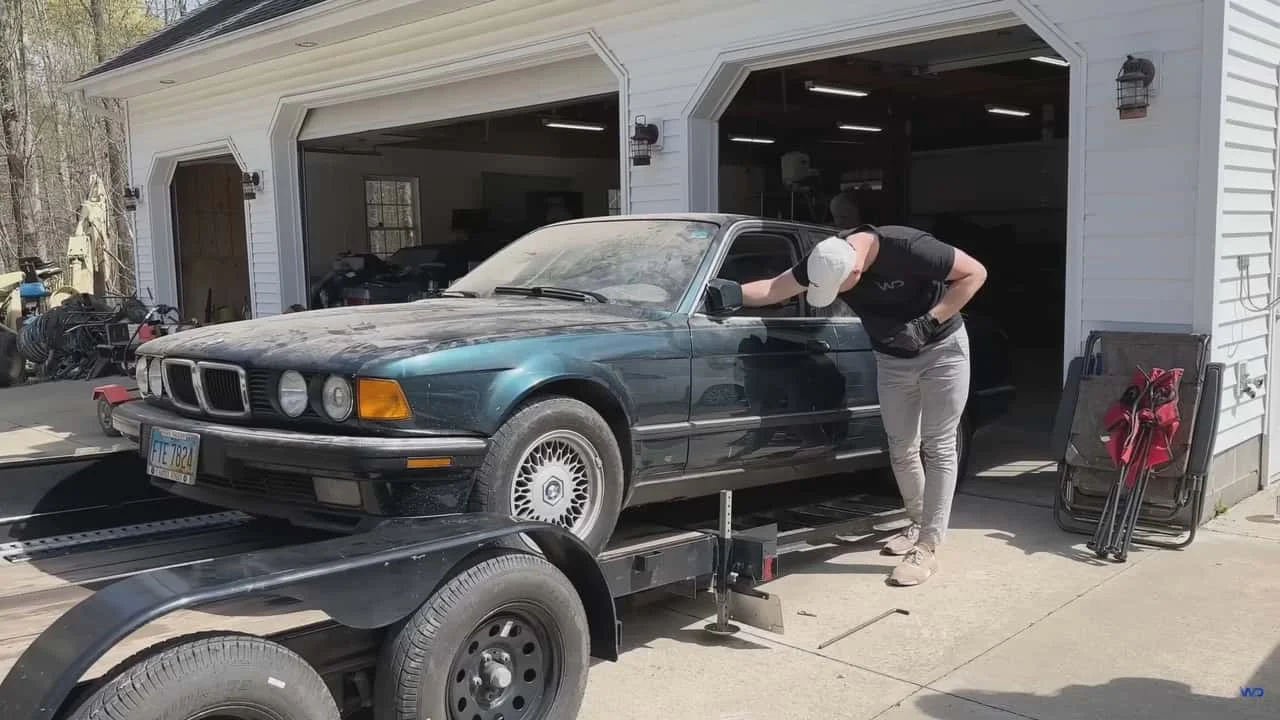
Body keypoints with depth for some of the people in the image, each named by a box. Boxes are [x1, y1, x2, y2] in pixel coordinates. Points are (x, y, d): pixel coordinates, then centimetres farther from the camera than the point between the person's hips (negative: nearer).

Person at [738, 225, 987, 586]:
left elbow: (975, 272, -24)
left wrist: (929, 321, -28)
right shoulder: (825, 260, -18)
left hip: (941, 349, -5)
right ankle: (919, 524, 30)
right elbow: (774, 289, -11)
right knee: (901, 448, 9)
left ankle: (927, 548, -4)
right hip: (892, 358, 5)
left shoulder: (909, 249, -33)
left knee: (938, 446, -5)